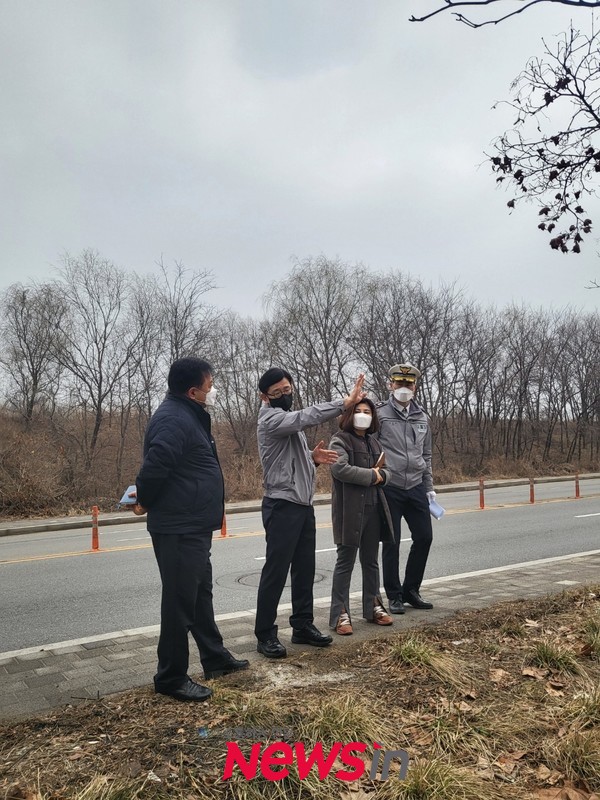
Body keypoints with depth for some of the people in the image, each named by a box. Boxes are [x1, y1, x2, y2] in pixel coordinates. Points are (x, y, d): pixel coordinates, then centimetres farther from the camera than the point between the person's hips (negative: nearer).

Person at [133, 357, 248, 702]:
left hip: (194, 527, 11)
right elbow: (154, 466, -31)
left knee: (201, 594, 20)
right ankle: (172, 677, 15)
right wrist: (146, 502, -14)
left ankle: (216, 658, 35)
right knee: (181, 601, 0)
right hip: (179, 529, -11)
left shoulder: (190, 415, 14)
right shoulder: (173, 419, -21)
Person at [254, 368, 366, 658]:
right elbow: (308, 416, -30)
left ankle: (303, 626, 25)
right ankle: (265, 635, 8)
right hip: (282, 506, -9)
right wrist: (346, 402, -31)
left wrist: (313, 457, 1)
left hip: (303, 505, 9)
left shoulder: (289, 419, 17)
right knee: (276, 571, -2)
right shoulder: (271, 419, -13)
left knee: (305, 569, 14)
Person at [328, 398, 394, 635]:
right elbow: (340, 468, -25)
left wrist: (381, 475, -9)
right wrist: (372, 475, -17)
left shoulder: (373, 442, 16)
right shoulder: (340, 440, -8)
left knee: (371, 561, 16)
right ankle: (340, 614, 7)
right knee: (345, 562, 0)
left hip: (374, 509, 7)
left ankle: (372, 607, 29)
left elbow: (387, 471, 15)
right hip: (350, 510, -7)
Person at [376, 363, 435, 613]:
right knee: (391, 543, 2)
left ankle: (410, 590, 25)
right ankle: (394, 595, 18)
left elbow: (426, 456, 17)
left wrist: (429, 487, 15)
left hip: (416, 488, 5)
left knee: (424, 537, 7)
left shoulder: (421, 418, 11)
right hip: (389, 488, -5)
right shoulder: (380, 414, -6)